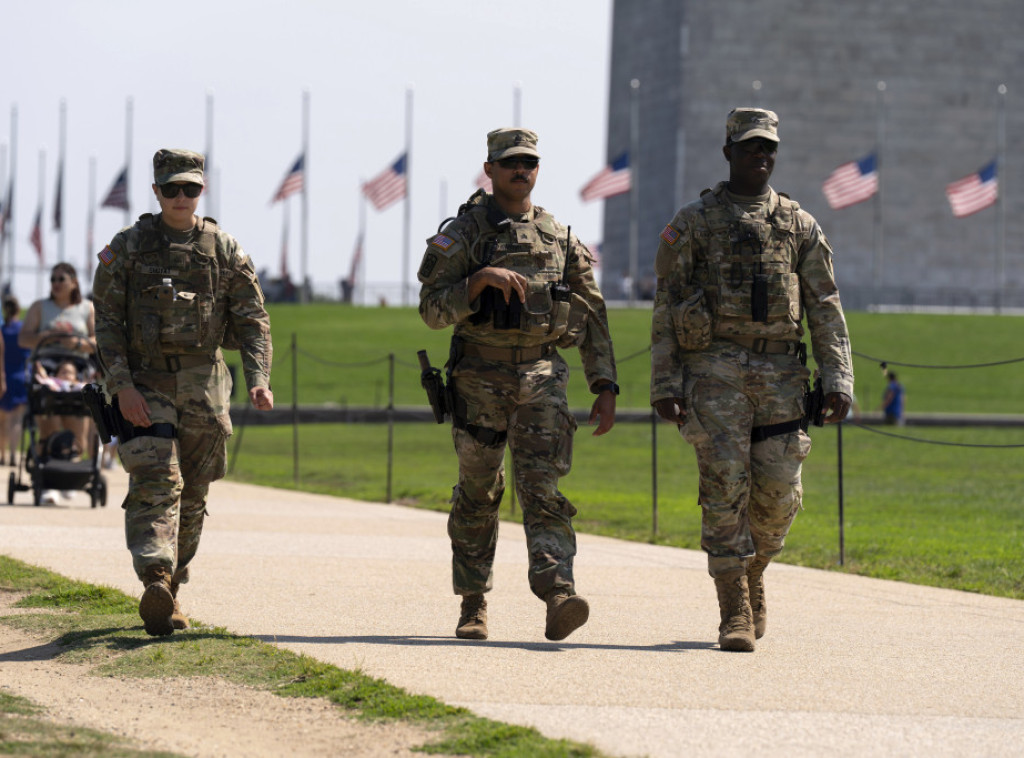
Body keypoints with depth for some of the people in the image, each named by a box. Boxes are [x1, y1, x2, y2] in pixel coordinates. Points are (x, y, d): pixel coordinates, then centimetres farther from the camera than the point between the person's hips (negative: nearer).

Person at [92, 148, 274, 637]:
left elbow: (253, 321, 4)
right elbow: (107, 322, -3)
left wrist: (259, 380, -11)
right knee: (156, 481, -19)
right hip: (144, 382, -3)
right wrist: (122, 386, -14)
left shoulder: (224, 250, 5)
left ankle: (171, 588, 21)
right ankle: (156, 581, -33)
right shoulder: (127, 247, 0)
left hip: (203, 386, 3)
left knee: (192, 495, 8)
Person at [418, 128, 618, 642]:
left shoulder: (560, 238, 10)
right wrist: (481, 279, -21)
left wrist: (605, 387, 6)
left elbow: (593, 318, 13)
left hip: (541, 377, 1)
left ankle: (558, 597, -28)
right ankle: (473, 604, 21)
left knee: (543, 486, -14)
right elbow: (433, 310, -6)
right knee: (477, 495, 8)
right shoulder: (463, 233, 1)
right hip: (479, 380, -1)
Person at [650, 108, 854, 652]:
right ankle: (735, 614, -7)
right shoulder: (693, 224, 5)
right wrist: (664, 385, -4)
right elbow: (666, 309, 4)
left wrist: (838, 380, -1)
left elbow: (826, 310, 10)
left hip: (780, 376, 2)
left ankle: (751, 572, 28)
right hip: (715, 371, -2)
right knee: (725, 489, -10)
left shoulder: (799, 226, 12)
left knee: (777, 494, -1)